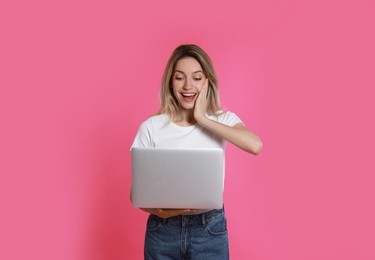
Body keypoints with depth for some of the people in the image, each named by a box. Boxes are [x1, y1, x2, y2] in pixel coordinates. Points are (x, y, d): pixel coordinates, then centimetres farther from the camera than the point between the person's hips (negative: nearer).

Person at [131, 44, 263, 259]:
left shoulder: (224, 120, -3)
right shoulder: (151, 127, -5)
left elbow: (255, 145, -24)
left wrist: (203, 119, -18)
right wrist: (158, 210, -22)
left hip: (210, 229, 1)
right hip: (163, 229, 0)